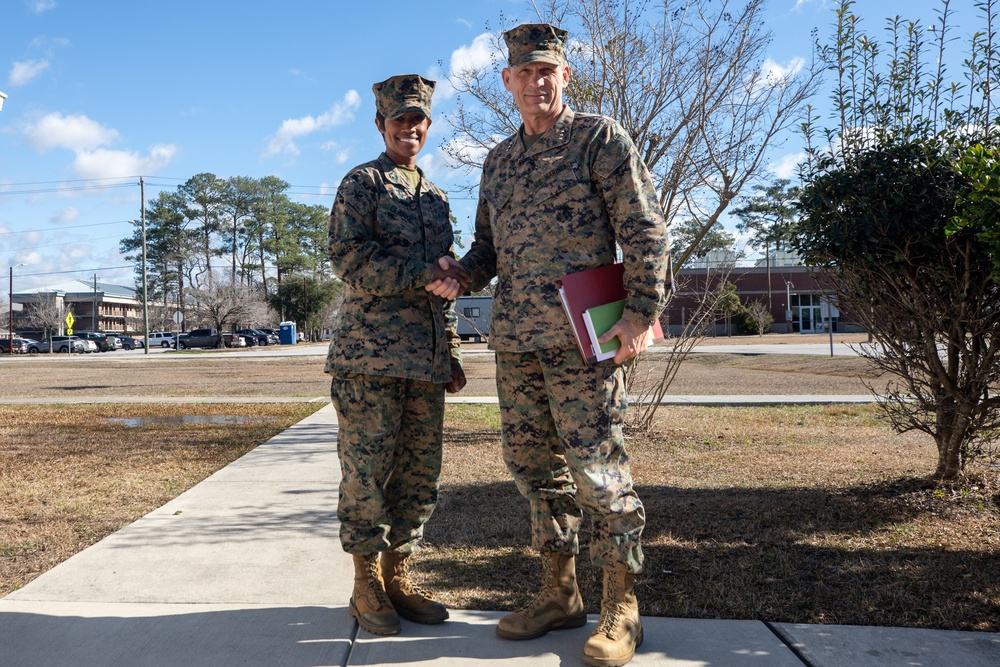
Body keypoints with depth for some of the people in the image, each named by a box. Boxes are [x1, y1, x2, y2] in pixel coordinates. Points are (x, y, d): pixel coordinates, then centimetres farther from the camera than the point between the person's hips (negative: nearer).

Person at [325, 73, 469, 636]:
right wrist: (424, 273, -14)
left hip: (426, 358, 6)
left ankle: (399, 577, 20)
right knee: (366, 469, -2)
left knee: (420, 472, 7)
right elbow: (349, 258, -11)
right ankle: (367, 585, 13)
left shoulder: (436, 197, 22)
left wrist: (451, 352, 19)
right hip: (371, 352, -6)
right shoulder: (362, 183, 3)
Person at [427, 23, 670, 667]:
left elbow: (646, 229, -5)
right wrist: (459, 278, 3)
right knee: (534, 464, 10)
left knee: (597, 467, -5)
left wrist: (642, 313, -15)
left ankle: (622, 608, 8)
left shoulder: (600, 137, 1)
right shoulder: (499, 160, 19)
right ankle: (560, 594, 24)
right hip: (514, 338, 7)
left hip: (581, 336, -6)